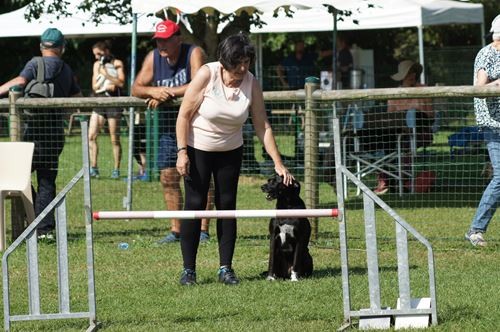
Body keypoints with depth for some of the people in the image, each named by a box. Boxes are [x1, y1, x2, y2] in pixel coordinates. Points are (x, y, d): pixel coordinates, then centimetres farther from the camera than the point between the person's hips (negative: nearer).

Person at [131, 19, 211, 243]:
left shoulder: (194, 53, -13)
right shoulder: (153, 58, 4)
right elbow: (136, 89, 3)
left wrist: (167, 94, -23)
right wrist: (153, 91, -20)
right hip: (169, 124, 6)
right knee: (168, 177, 3)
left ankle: (203, 229, -5)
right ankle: (175, 230, 10)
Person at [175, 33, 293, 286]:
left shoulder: (251, 84, -12)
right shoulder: (207, 75, -20)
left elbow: (262, 127, -8)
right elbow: (184, 115, -15)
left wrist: (278, 163, -13)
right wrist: (182, 152, -21)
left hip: (230, 151, 3)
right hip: (197, 148, -3)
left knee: (227, 206, 2)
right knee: (195, 205, -6)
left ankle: (226, 268, 7)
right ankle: (188, 269, -2)